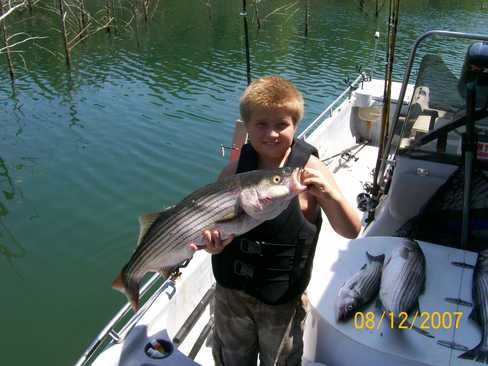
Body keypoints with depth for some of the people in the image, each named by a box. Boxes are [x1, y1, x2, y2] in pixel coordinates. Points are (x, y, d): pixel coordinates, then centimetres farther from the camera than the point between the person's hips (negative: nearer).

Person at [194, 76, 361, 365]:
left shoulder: (309, 169, -18)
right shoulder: (235, 171, -10)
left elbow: (351, 231, -18)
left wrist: (333, 196, -38)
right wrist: (211, 239, -23)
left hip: (282, 301, -3)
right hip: (231, 291, 3)